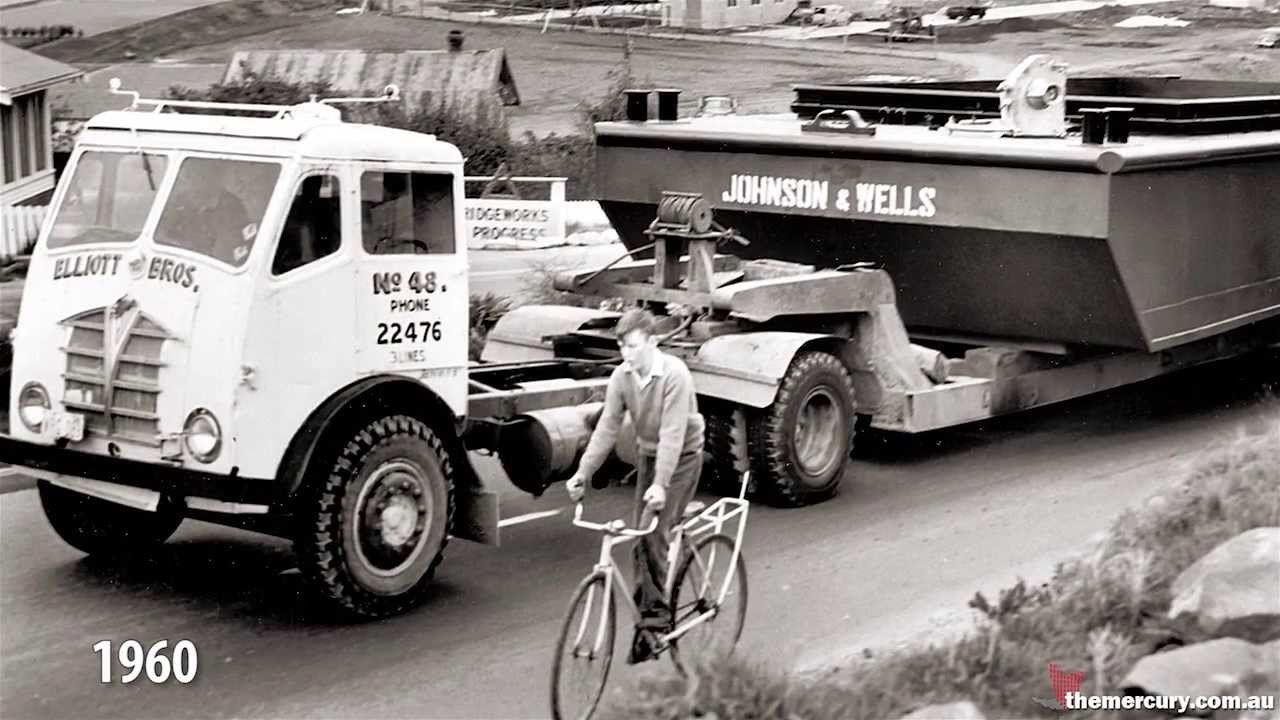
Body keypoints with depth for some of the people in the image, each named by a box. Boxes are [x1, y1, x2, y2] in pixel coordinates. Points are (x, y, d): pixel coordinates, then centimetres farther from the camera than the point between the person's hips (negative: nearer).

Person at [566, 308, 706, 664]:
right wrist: (583, 472, -16)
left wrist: (660, 484, -37)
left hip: (682, 457, -6)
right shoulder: (621, 376, -8)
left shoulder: (674, 374, -25)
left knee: (654, 531, -17)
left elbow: (672, 433, -30)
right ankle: (650, 616, 16)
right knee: (643, 537, 5)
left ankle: (654, 613, -9)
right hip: (647, 454, 6)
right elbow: (607, 427, -7)